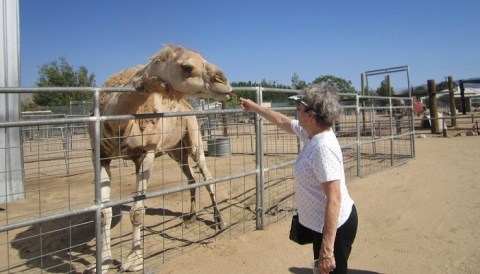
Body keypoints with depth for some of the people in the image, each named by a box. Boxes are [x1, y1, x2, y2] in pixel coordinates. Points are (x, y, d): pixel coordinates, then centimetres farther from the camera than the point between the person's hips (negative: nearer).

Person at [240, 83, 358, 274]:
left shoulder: (323, 147, -28)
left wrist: (327, 249, -31)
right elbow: (283, 122, 20)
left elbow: (334, 199, -31)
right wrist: (255, 108, 27)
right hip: (323, 222, 10)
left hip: (334, 226, -10)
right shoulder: (311, 133, 1)